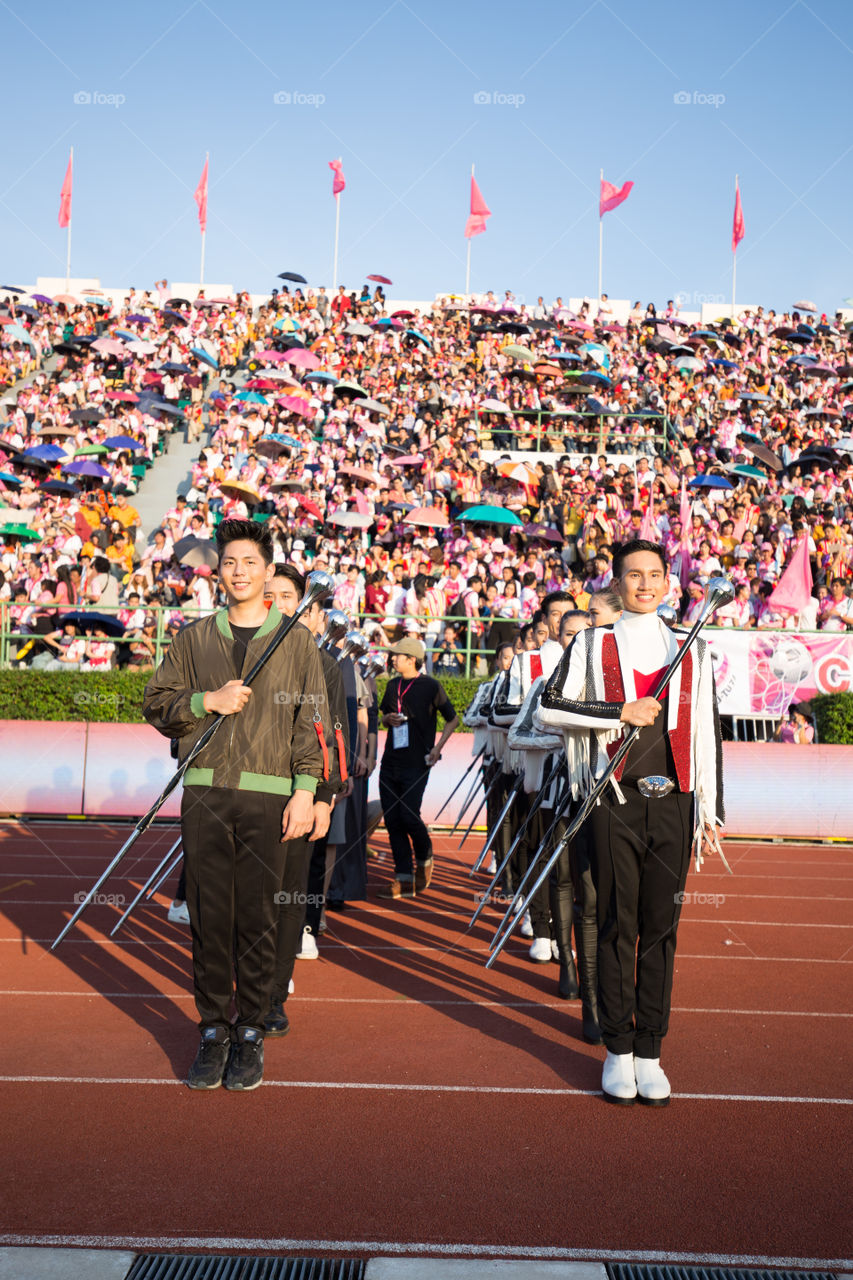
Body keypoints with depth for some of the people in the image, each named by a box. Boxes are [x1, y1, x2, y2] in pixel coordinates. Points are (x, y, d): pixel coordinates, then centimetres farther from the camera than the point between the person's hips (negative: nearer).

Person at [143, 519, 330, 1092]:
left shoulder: (297, 641, 8)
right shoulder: (193, 638, 13)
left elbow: (310, 721, 4)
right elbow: (157, 704, 13)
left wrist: (306, 790, -5)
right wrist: (207, 700, -4)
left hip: (268, 796, -2)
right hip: (204, 792, 2)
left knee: (258, 917, 1)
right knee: (209, 914, 4)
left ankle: (251, 1033, 14)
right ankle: (214, 1030, 17)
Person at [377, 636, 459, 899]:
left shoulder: (430, 686, -4)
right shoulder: (393, 685, 13)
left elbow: (452, 719, 2)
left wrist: (438, 747, -6)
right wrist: (389, 719, 2)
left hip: (416, 763, -6)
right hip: (390, 761, 6)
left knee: (409, 816, -11)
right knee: (393, 820, 2)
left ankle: (424, 859, 19)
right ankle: (404, 880, 8)